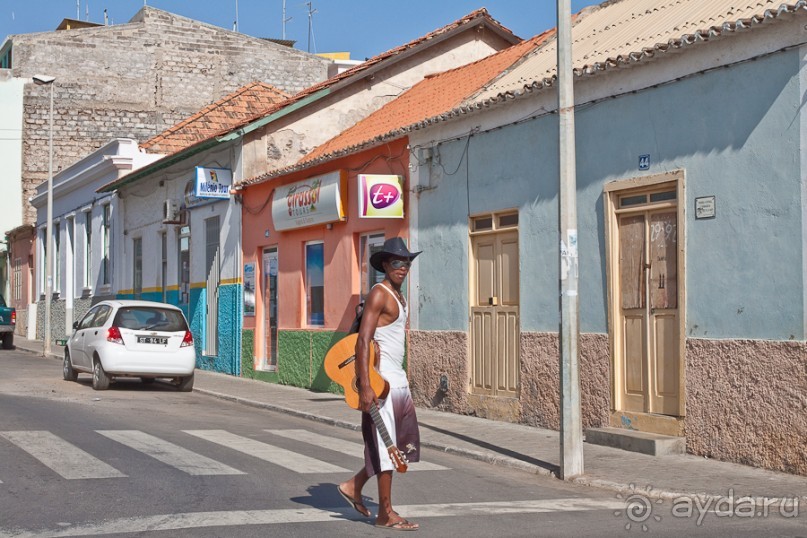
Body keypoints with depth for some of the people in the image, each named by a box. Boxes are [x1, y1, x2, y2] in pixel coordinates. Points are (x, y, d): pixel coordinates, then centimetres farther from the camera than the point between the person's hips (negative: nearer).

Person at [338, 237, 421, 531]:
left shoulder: (399, 296, 16)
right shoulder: (379, 294, -12)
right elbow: (363, 341, -20)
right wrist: (365, 386, -27)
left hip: (398, 379, 10)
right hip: (382, 380, -10)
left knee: (405, 444, 13)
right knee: (386, 446, -3)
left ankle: (353, 486, 23)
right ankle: (386, 514, 7)